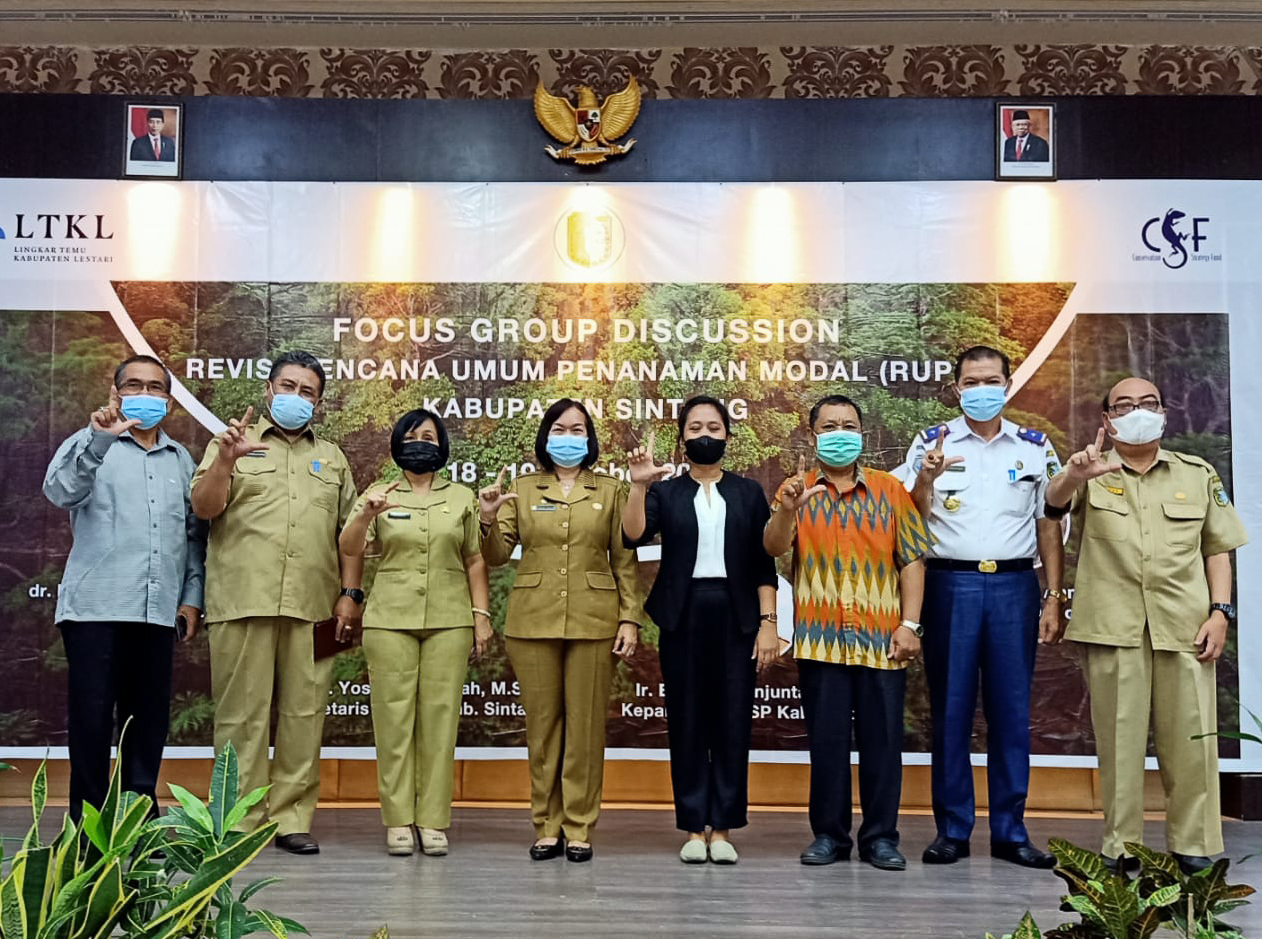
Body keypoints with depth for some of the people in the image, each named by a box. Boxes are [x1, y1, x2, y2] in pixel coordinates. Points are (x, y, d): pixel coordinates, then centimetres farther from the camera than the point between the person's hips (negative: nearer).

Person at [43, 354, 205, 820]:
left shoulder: (182, 459, 17)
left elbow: (194, 534, 17)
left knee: (149, 720, 6)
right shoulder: (90, 444, 6)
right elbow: (61, 491, -14)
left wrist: (192, 596, 8)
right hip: (96, 607, -3)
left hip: (158, 611, 3)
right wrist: (99, 439, -27)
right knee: (91, 717, 0)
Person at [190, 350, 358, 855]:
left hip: (313, 606, 2)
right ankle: (239, 820, 8)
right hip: (244, 602, -2)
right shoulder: (233, 443, 14)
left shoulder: (332, 458, 21)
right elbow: (204, 507, 1)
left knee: (304, 713, 2)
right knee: (242, 713, 0)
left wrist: (351, 593, 5)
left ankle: (291, 818, 11)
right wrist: (226, 459, -15)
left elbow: (350, 531, 16)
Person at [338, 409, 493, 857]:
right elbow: (349, 551, -4)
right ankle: (398, 821, 6)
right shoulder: (379, 495, 8)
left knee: (440, 718, 0)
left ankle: (433, 821, 5)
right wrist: (365, 515, -22)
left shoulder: (462, 497, 11)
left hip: (449, 621, 1)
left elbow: (474, 560, 10)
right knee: (393, 718, -1)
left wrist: (481, 613, 3)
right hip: (389, 620, 0)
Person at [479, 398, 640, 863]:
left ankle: (579, 829, 10)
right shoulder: (521, 489, 10)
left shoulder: (610, 491, 8)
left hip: (593, 622, -1)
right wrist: (488, 520, -14)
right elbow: (496, 556, 5)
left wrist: (630, 618, -3)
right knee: (542, 724, 5)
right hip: (533, 620, 1)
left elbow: (624, 560, 6)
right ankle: (547, 828, 14)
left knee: (586, 725, 1)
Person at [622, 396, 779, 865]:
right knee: (687, 722, 3)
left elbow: (764, 565, 6)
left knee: (732, 722, 1)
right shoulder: (665, 492, 7)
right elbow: (633, 536, -11)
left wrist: (768, 622, -1)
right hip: (683, 616, 0)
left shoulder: (749, 493, 9)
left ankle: (722, 829, 10)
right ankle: (693, 828, 11)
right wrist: (638, 485, -22)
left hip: (735, 617, 1)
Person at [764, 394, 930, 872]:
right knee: (826, 739, 6)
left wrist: (909, 624, -4)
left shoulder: (890, 490, 6)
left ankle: (881, 836, 16)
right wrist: (786, 510, -29)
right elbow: (773, 547, -8)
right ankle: (828, 834, 17)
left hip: (881, 638, 1)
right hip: (820, 638, 0)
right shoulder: (796, 489, 5)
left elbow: (911, 559, 4)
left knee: (882, 738, 5)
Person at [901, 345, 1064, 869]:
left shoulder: (1035, 447, 10)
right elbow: (910, 521, -3)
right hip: (950, 584, -1)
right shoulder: (931, 443, 5)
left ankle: (1010, 831, 15)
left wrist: (1054, 598, 3)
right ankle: (952, 830, 12)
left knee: (1011, 710, 5)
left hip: (1014, 586, 1)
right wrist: (925, 480, -23)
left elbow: (1049, 527, 10)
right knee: (951, 709, 3)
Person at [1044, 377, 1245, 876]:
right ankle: (1120, 845, 11)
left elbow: (1217, 548, 14)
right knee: (1118, 738, 3)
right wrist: (1072, 476, -37)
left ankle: (1193, 846, 13)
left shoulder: (1198, 474, 13)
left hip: (1184, 626, 1)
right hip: (1112, 627, -1)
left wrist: (1221, 611, 1)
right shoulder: (1091, 475, 8)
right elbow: (1053, 501, -14)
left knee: (1190, 738, 2)